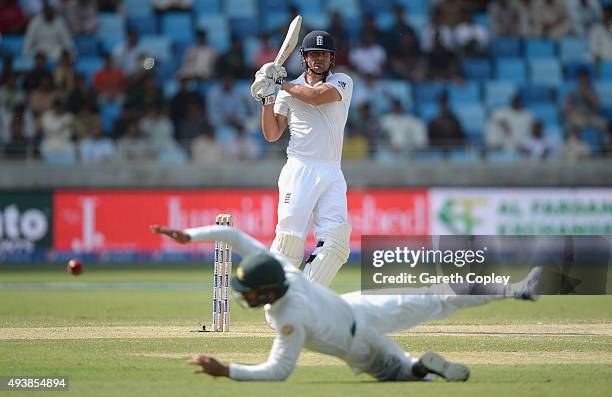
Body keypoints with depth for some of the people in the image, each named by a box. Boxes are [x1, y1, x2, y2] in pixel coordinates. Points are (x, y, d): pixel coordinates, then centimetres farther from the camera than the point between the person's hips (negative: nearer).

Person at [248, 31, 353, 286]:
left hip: (332, 174, 1)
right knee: (290, 236, -13)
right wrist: (267, 98, -6)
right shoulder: (289, 90, 10)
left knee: (336, 240, -12)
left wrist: (280, 84, -5)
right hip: (299, 170, -1)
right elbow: (272, 135, 6)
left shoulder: (343, 82, 9)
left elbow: (317, 96, -12)